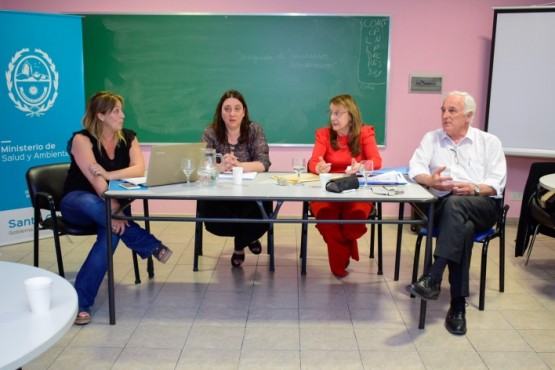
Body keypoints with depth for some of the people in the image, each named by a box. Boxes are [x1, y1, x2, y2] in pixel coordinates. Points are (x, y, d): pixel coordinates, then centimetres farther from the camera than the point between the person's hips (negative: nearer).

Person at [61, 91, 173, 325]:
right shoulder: (82, 139, -12)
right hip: (77, 202, -3)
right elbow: (94, 179, -25)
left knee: (112, 232, -32)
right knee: (91, 204, -41)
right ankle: (152, 246, -31)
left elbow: (139, 169, -14)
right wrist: (113, 209, -37)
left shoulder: (128, 137, 2)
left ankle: (82, 301, -28)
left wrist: (109, 175, -30)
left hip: (114, 202, 3)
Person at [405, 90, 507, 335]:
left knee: (456, 204, -37)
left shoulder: (489, 142, 13)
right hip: (443, 206, 1)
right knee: (463, 227, -35)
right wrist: (432, 181, -20)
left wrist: (474, 189, -19)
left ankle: (433, 278, -42)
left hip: (482, 207, -1)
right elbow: (415, 168, 2)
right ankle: (458, 304, -34)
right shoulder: (431, 138, 18)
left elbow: (497, 182, 2)